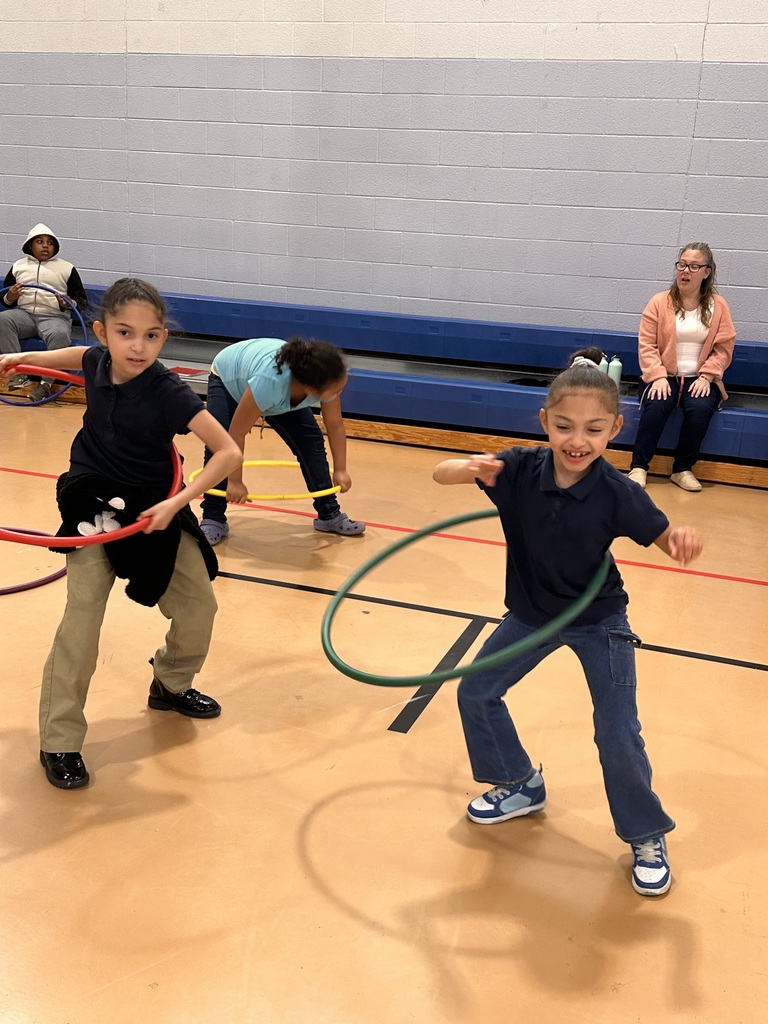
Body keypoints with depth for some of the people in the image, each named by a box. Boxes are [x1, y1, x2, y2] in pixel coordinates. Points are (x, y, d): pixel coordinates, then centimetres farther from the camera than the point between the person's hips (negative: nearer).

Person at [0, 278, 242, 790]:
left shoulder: (169, 393, -21)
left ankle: (171, 685, 37)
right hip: (94, 510, 1)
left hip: (155, 512, 0)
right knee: (81, 620, -8)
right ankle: (60, 742, 4)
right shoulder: (97, 362, -8)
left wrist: (176, 502, -27)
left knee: (198, 606, 6)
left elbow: (229, 452, -24)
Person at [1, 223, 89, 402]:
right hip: (24, 314, 3)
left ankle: (46, 383, -29)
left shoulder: (66, 268, 11)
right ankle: (19, 372, -26)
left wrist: (68, 304, -14)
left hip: (54, 317, -3)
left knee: (59, 334, -37)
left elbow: (82, 300, 8)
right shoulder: (18, 266, 18)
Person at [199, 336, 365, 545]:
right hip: (228, 381, -4)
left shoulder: (325, 380, -33)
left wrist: (340, 470, -19)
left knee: (312, 442, -6)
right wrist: (235, 481, -32)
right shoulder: (268, 382, -49)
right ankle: (213, 520, -7)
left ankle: (329, 514, 9)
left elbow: (335, 425, -16)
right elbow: (236, 433, -38)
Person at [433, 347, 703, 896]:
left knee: (618, 737, -5)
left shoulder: (617, 492, -27)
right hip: (531, 612, 4)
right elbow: (440, 474, -20)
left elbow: (668, 539, -16)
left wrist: (685, 539, -41)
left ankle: (648, 836, 21)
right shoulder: (520, 469, -22)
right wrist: (471, 469, -43)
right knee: (476, 693, 10)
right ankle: (521, 785, 34)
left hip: (599, 621, -3)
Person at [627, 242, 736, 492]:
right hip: (664, 376, -1)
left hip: (699, 378, 1)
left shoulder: (718, 306, 5)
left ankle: (683, 469, -14)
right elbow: (646, 345, -3)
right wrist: (658, 377, -17)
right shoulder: (659, 302, 2)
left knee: (700, 409, -30)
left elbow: (723, 349, 3)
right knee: (656, 406, -31)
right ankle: (639, 467, -21)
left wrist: (706, 377, -13)